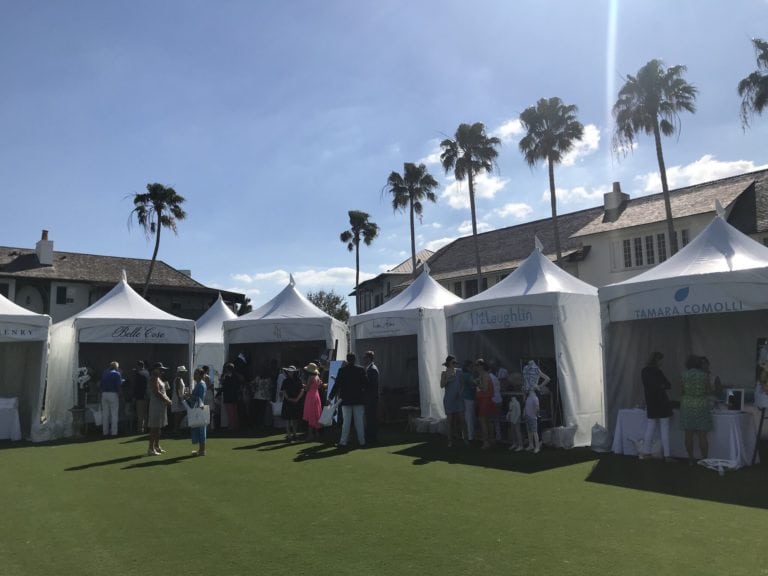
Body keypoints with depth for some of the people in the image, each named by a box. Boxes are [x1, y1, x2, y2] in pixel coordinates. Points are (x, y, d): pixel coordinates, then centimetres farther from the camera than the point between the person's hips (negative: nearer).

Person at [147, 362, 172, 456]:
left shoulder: (158, 378, 17)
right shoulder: (154, 379, -14)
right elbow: (157, 393, -22)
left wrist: (168, 400, 7)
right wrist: (167, 401, -16)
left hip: (161, 405, 10)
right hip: (156, 405, -10)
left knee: (158, 427, 15)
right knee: (154, 427, -7)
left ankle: (157, 446, 24)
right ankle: (151, 449, -4)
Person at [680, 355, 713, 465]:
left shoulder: (684, 375, -1)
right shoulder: (704, 375, -6)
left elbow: (682, 391, 3)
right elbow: (709, 391, -3)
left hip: (687, 405, 2)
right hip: (701, 406, -2)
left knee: (688, 434, 7)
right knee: (702, 435, 3)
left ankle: (691, 459, 11)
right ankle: (704, 459, 6)